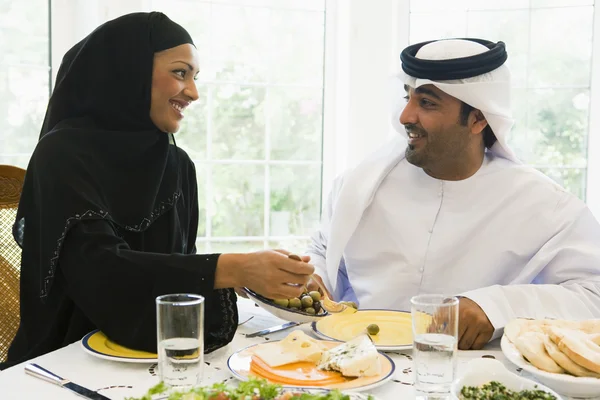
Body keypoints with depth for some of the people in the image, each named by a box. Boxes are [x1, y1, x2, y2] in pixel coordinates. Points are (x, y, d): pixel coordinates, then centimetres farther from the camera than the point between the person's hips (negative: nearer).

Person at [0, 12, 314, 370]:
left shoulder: (179, 165, 5)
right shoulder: (63, 156, -13)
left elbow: (179, 265, 8)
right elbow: (101, 270, -25)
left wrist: (249, 276, -10)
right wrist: (231, 270, -34)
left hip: (150, 355, 5)